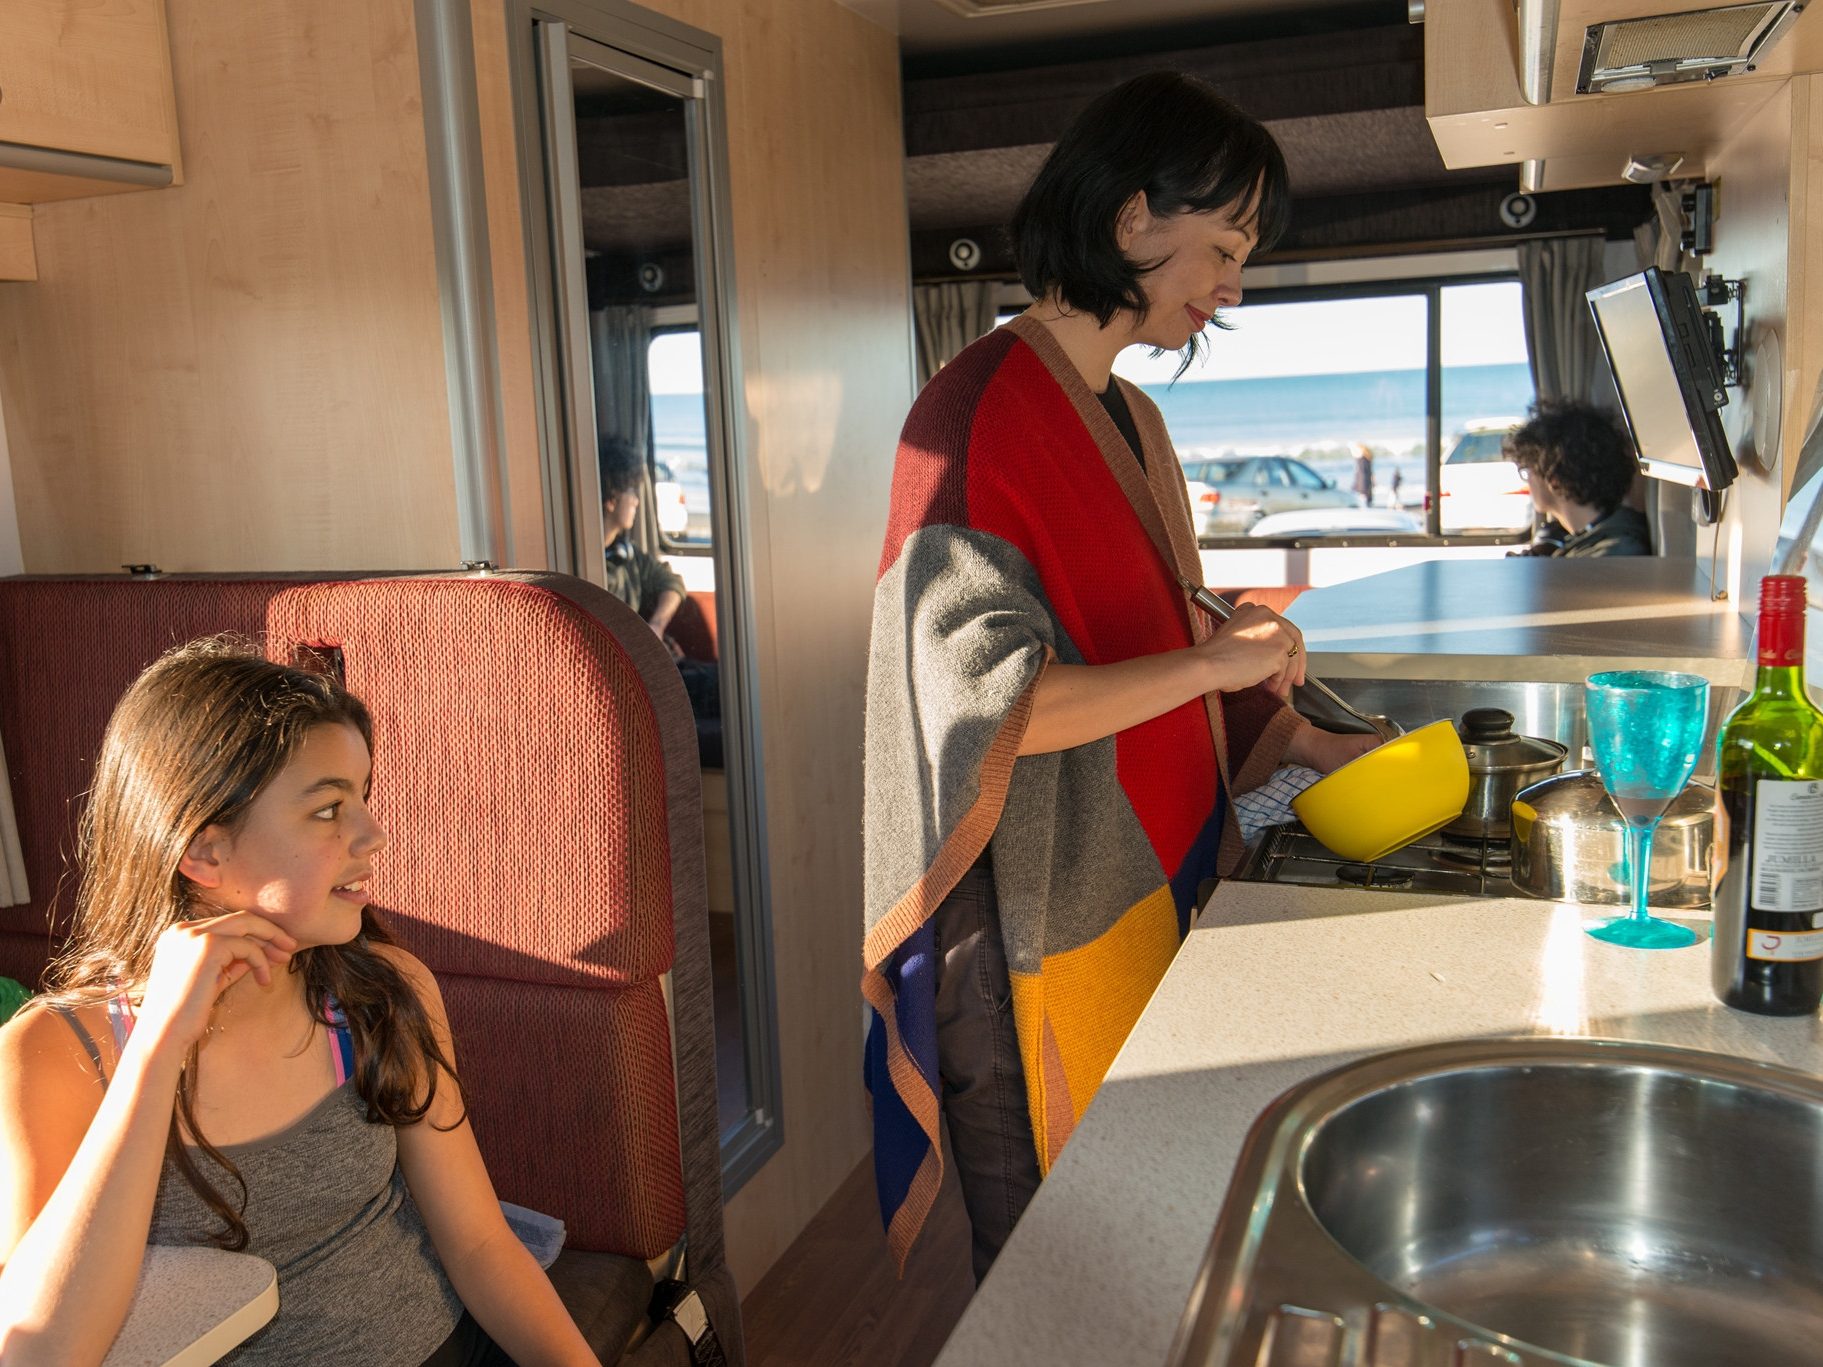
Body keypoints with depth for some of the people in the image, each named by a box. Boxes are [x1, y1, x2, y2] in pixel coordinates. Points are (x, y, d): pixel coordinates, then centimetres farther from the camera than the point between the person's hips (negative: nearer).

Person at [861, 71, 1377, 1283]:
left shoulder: (1131, 420, 12)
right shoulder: (980, 413, -17)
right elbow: (986, 701, -24)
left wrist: (1310, 744, 12)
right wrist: (1213, 664, -19)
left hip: (1153, 880, 8)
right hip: (1047, 922, -8)